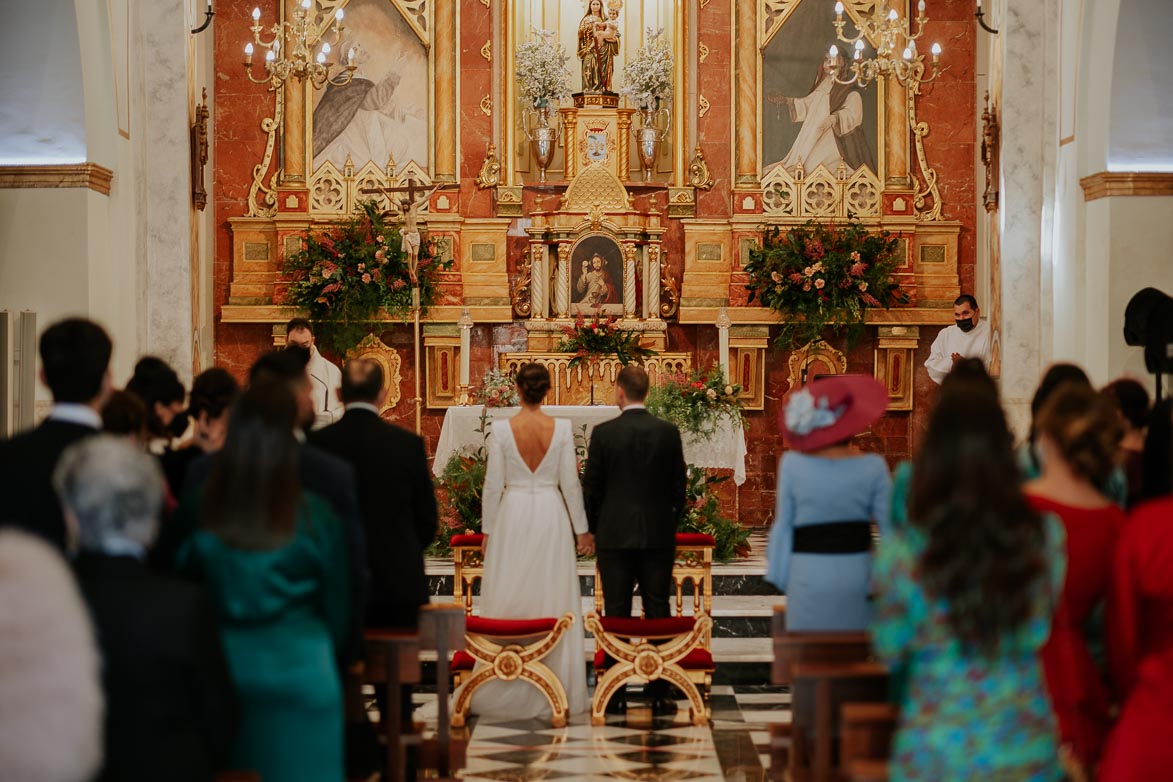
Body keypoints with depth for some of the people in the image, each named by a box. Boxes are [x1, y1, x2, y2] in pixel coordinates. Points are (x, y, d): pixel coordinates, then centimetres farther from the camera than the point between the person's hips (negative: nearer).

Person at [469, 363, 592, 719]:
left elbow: (493, 484, -4)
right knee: (553, 599, 6)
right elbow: (570, 483, -2)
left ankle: (507, 688, 8)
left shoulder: (502, 428, -7)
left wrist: (487, 529, 5)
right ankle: (555, 687, 8)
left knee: (509, 601, 5)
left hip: (512, 516, -1)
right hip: (551, 516, 1)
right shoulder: (561, 428, -5)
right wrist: (581, 529, 7)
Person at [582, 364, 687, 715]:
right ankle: (659, 694, 6)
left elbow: (591, 485, -3)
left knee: (616, 615, 3)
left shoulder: (603, 433, -7)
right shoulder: (668, 432, -2)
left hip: (614, 536, -1)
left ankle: (616, 696, 5)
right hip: (659, 535, 1)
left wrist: (594, 528, 11)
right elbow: (679, 483, 3)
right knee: (658, 613, 5)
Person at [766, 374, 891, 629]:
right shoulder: (872, 467, -6)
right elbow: (890, 525, -2)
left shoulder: (793, 465, -6)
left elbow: (783, 525, 1)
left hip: (808, 576, 0)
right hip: (857, 574, 0)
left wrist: (780, 575, 11)